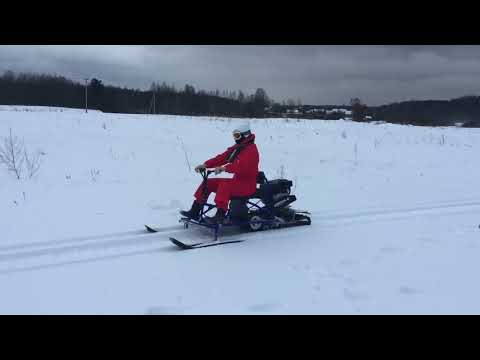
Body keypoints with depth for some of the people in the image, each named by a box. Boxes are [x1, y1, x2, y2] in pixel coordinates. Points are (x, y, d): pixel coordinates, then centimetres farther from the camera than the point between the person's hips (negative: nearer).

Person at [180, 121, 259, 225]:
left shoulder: (251, 149, -14)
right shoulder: (236, 148, 13)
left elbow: (242, 166, -31)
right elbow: (222, 157, 6)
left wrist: (225, 168, -41)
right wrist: (205, 165, -6)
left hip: (247, 185, -9)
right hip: (237, 180, 9)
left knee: (225, 184, -35)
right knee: (208, 183, 2)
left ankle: (220, 216, -38)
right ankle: (194, 212, 3)